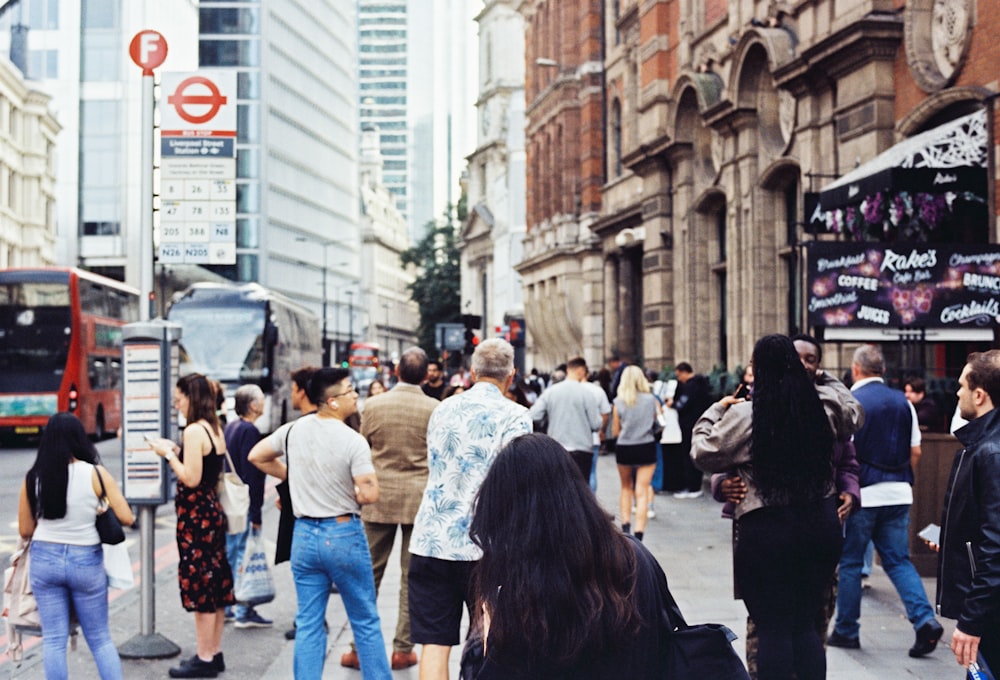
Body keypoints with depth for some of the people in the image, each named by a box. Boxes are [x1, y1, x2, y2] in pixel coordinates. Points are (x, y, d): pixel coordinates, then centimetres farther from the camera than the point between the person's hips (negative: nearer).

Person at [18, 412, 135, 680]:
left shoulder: (33, 478, -5)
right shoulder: (95, 474, -10)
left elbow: (25, 530, 2)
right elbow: (127, 518, -9)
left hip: (44, 560, 1)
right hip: (86, 561, -1)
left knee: (53, 640, 8)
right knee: (100, 638, 12)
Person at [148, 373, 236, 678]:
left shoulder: (194, 431, -17)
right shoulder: (215, 429, 11)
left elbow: (191, 479, -21)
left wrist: (169, 454, -10)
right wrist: (178, 452, 12)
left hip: (196, 515, -10)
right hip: (213, 511, 10)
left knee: (199, 587, -3)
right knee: (214, 585, 13)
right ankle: (214, 653, 21)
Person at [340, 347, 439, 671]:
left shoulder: (374, 406, -3)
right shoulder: (435, 409, -7)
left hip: (379, 498, 1)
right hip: (421, 499, -1)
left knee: (369, 574, 9)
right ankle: (402, 649, 9)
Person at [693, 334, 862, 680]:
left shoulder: (743, 415, -11)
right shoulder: (823, 410, 3)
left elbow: (704, 453, -2)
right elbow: (852, 416, 25)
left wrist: (715, 411, 12)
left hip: (766, 529, -4)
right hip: (821, 524, 4)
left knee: (773, 628, 3)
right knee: (806, 624, 14)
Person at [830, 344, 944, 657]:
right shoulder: (903, 402, 7)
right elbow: (915, 451, 9)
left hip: (861, 493, -5)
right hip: (898, 493, 5)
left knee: (850, 563, 7)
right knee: (899, 560, 10)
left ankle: (846, 631, 14)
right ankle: (925, 619, -7)